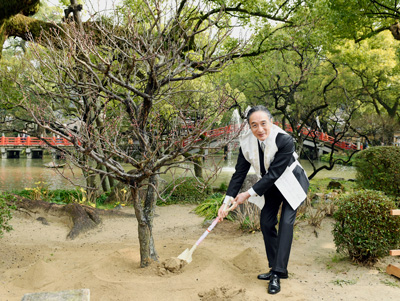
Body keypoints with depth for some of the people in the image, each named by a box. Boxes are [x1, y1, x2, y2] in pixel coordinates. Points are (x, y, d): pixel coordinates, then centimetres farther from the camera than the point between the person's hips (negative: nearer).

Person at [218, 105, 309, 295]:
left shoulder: (285, 140, -33)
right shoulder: (247, 142, -18)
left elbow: (274, 174, -32)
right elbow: (239, 173, -13)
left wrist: (249, 194, -30)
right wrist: (227, 201, -20)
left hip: (291, 184, -5)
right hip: (270, 186, 5)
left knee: (286, 223, -13)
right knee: (266, 224, 6)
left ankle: (277, 274, -6)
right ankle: (275, 269, 21)